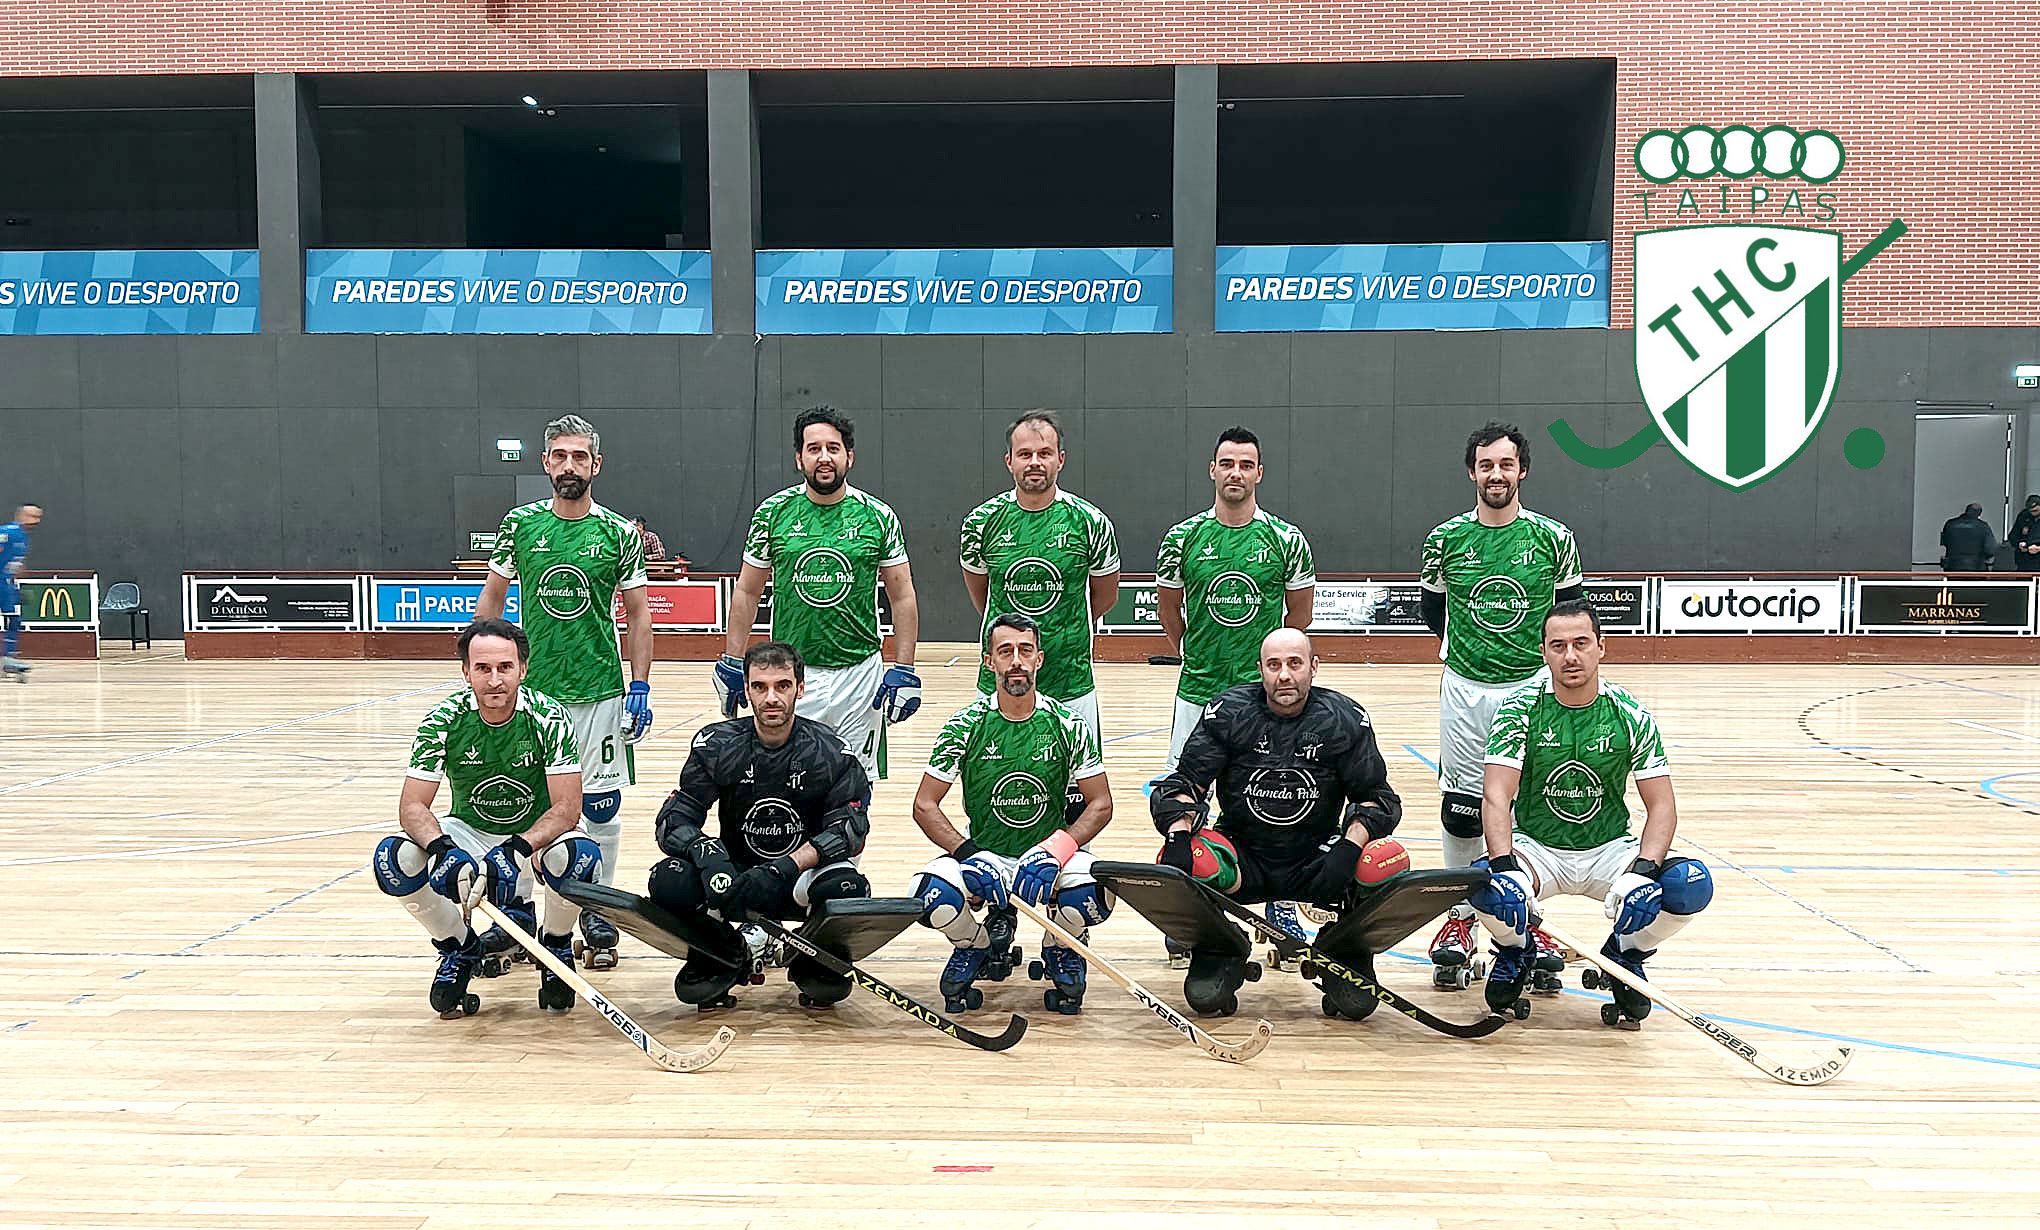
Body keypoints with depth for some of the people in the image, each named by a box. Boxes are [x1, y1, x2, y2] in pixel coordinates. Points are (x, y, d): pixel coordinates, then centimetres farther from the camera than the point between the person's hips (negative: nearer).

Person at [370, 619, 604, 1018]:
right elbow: (412, 807, -19)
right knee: (394, 857, -26)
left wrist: (516, 849, -41)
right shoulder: (444, 720, -17)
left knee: (578, 854, -36)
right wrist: (442, 848, -40)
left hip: (539, 832, -2)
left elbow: (567, 808, -25)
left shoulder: (548, 717, -21)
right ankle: (459, 949, 2)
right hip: (468, 831, 2)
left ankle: (556, 946, -1)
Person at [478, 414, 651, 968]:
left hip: (601, 693, -1)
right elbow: (492, 597, 12)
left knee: (601, 808, 4)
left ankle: (597, 915, 19)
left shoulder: (619, 533, -1)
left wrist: (641, 686, -4)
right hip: (529, 688, 1)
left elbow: (637, 615, 3)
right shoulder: (520, 524, 3)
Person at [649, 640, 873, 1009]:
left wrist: (783, 869, -32)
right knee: (670, 880, -27)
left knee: (846, 888, -34)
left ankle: (813, 963, 1)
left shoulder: (831, 752, -12)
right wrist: (707, 855, -34)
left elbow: (849, 828, -18)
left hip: (801, 882, -1)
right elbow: (674, 820, -10)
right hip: (734, 874, 1)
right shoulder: (716, 745, -8)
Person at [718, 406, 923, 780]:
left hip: (859, 673, 0)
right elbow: (747, 592, 8)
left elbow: (902, 597, 3)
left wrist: (903, 669, -3)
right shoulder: (772, 513, 1)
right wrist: (732, 662, 4)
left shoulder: (878, 517, -1)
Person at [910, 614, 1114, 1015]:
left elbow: (1101, 804, -3)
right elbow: (924, 805, -5)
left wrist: (1058, 848, -21)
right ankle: (978, 946, 8)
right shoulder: (966, 725, -7)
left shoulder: (1066, 724, -6)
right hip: (983, 855, 0)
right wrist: (968, 854, -21)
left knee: (1092, 894, -33)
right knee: (934, 896, -31)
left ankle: (1060, 953, 7)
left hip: (1050, 854, 0)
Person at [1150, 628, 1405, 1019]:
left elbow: (1376, 795, -2)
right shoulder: (1229, 712, -6)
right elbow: (1185, 782, -5)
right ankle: (1217, 953, 5)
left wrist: (1350, 845, -22)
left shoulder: (1345, 718, -5)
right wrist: (1179, 832, -26)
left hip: (1314, 860, 1)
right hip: (1241, 856, -1)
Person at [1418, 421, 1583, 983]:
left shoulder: (1554, 538, 0)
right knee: (1460, 806, 4)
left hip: (1532, 685, 0)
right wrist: (1462, 646, 9)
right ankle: (1461, 916, 19)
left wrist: (1556, 659, 2)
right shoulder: (1445, 539, 2)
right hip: (1464, 689, 1)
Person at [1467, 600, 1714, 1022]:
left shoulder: (1630, 715, -7)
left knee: (1692, 885, -25)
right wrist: (1503, 863, -36)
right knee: (1488, 887, -34)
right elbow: (1496, 796, -19)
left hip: (1609, 849, 2)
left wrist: (1644, 869, -25)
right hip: (1534, 847, -1)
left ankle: (1624, 956, 9)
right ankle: (1514, 954, 6)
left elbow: (1661, 805, -7)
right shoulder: (1520, 709, -11)